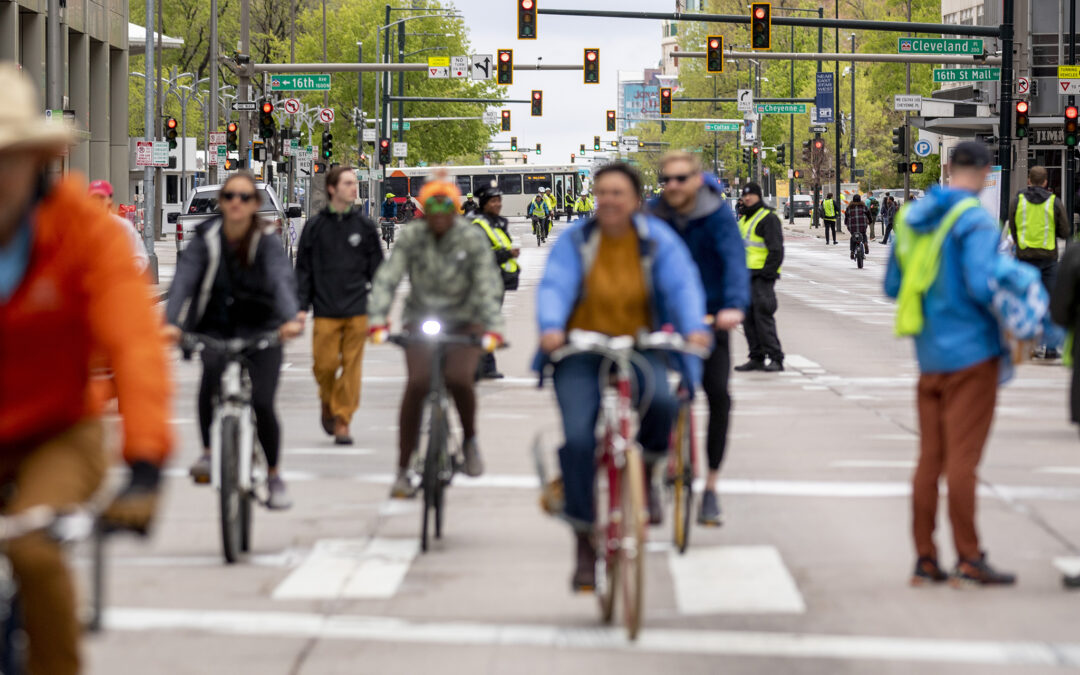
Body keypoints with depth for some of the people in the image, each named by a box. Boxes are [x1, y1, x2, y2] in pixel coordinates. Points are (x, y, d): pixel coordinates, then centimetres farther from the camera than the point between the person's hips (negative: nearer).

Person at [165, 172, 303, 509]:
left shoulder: (267, 243, -9)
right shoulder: (206, 239, -6)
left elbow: (282, 280, -26)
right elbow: (184, 279, -19)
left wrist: (290, 318, -47)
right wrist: (172, 322, -37)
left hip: (260, 330, 0)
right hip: (215, 327, 0)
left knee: (262, 403, -13)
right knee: (212, 367, -33)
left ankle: (274, 476, 10)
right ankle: (208, 450, -21)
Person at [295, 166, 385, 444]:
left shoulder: (364, 226, 7)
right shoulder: (315, 226, 4)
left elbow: (376, 269, 11)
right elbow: (303, 269, 7)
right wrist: (301, 306, 0)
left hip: (357, 310, 1)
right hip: (325, 310, -1)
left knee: (352, 367, -2)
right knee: (325, 364, -3)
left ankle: (342, 421, 5)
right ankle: (327, 404, 25)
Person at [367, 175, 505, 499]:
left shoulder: (473, 239, -11)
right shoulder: (412, 237, -8)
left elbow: (488, 286, -17)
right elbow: (386, 279, -13)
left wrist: (493, 329, -29)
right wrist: (378, 321, -26)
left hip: (464, 322, -1)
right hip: (421, 319, 1)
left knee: (459, 380, -24)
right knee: (417, 384, -18)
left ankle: (470, 440, 8)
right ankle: (403, 470, -10)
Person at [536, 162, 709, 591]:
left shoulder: (657, 239, 0)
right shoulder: (575, 240, -2)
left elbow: (682, 284, -11)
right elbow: (555, 285, -14)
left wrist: (693, 327, -31)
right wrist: (551, 327, -35)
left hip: (638, 349, 0)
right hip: (580, 352, 0)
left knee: (661, 402, -32)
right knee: (578, 438, -18)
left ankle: (645, 471, 3)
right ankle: (585, 546, -6)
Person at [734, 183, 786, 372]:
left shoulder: (768, 218, -8)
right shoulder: (743, 219, 20)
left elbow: (776, 250, -14)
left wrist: (767, 272, -20)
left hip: (762, 275, -9)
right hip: (746, 275, 9)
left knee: (763, 317, -14)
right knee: (748, 319, 8)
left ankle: (775, 359, -13)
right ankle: (757, 358, 13)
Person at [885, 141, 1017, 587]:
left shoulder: (911, 218, 11)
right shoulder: (975, 220, -12)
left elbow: (892, 287, 16)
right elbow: (982, 284, -22)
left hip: (929, 353, 7)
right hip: (970, 351, -7)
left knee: (930, 458, 9)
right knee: (962, 458, -5)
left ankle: (925, 559, 10)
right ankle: (969, 559, -3)